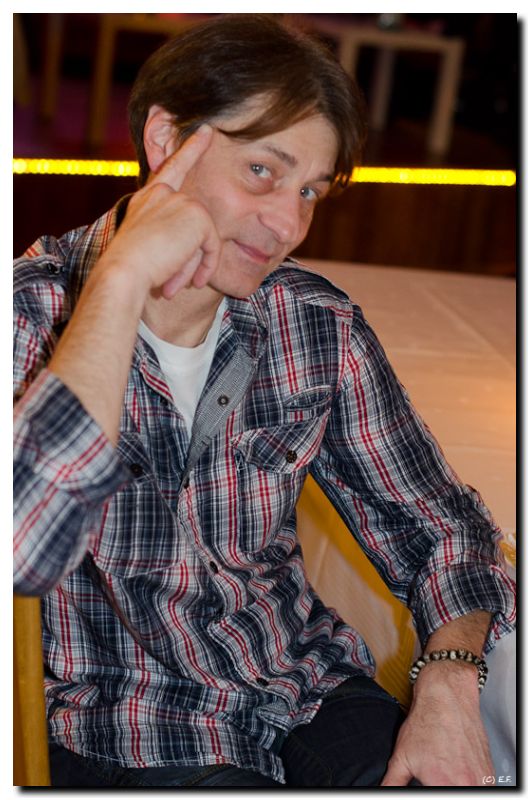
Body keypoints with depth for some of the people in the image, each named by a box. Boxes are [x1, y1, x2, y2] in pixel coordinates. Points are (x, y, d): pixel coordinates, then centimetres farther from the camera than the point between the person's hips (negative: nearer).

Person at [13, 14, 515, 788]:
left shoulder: (319, 328, -1)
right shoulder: (34, 308, -12)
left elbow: (441, 527, 6)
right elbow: (21, 549, -30)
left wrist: (449, 681, -13)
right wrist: (123, 278, -28)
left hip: (309, 694, 4)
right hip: (129, 734, -3)